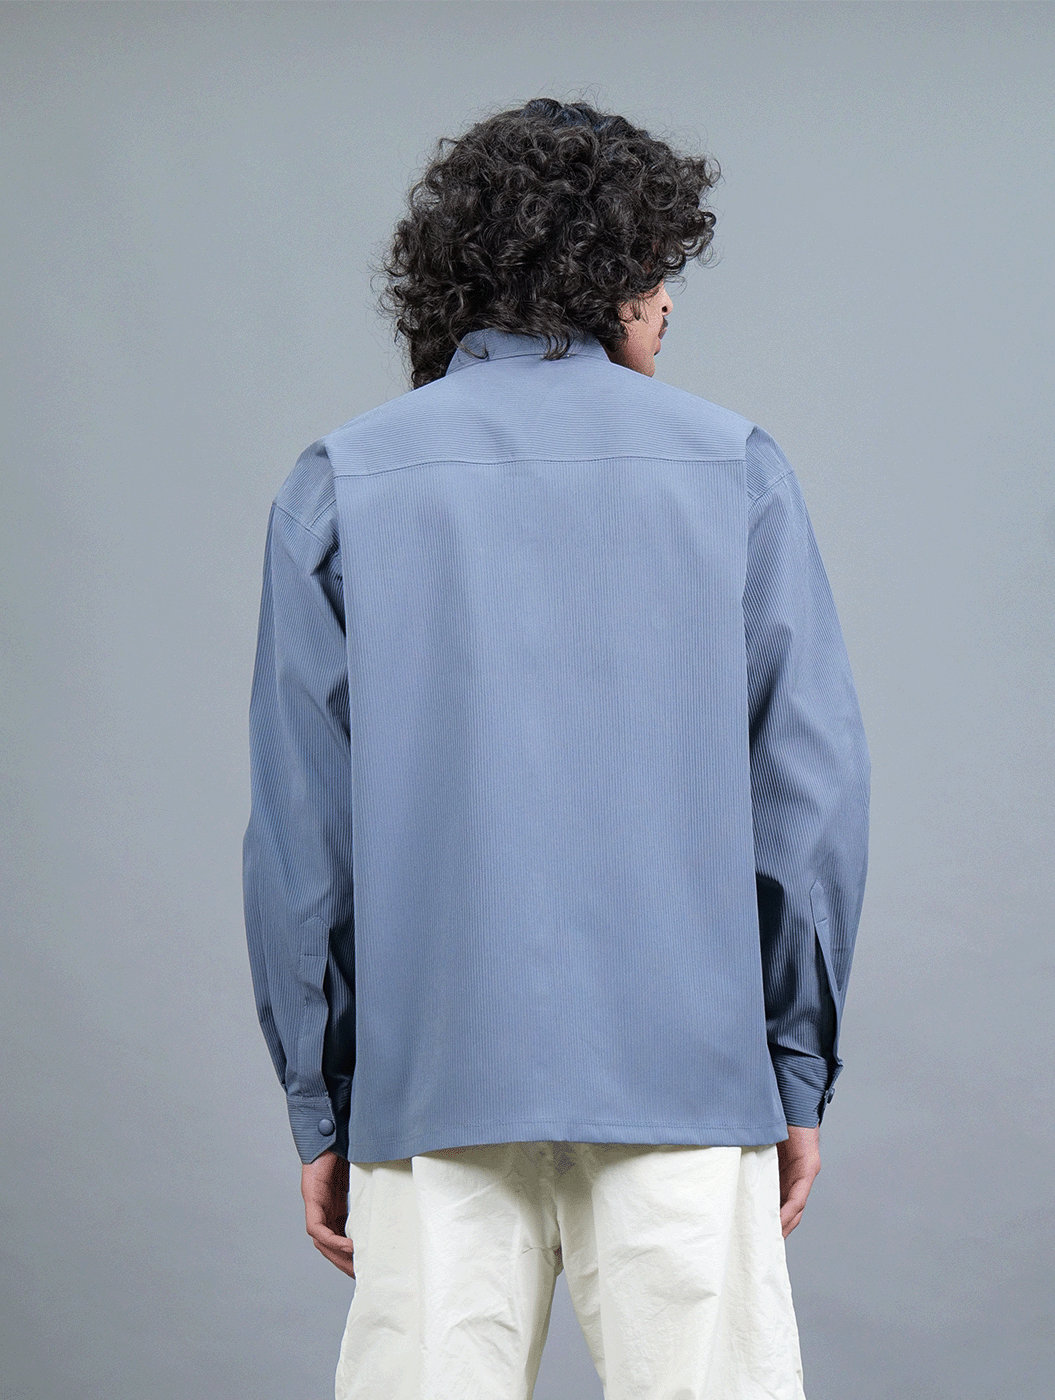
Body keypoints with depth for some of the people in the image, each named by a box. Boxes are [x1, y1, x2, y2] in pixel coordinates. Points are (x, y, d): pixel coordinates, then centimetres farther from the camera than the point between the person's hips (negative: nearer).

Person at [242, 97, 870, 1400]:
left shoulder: (341, 483, 4)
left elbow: (299, 826, 1)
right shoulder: (736, 469, 3)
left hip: (434, 1083, 1)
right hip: (685, 1070, 0)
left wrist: (317, 1112, 8)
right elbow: (813, 789, 1)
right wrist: (799, 1074, 9)